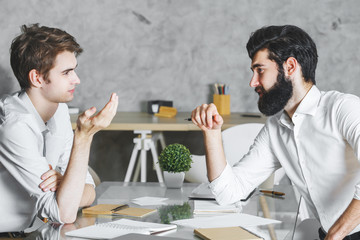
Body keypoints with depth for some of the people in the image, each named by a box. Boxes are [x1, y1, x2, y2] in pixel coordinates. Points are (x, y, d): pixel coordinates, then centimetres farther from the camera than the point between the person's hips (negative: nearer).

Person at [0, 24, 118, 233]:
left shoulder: (58, 109, 3)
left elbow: (88, 193, 5)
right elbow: (65, 214, -22)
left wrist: (64, 184, -16)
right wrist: (84, 136, -27)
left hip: (25, 231, 7)